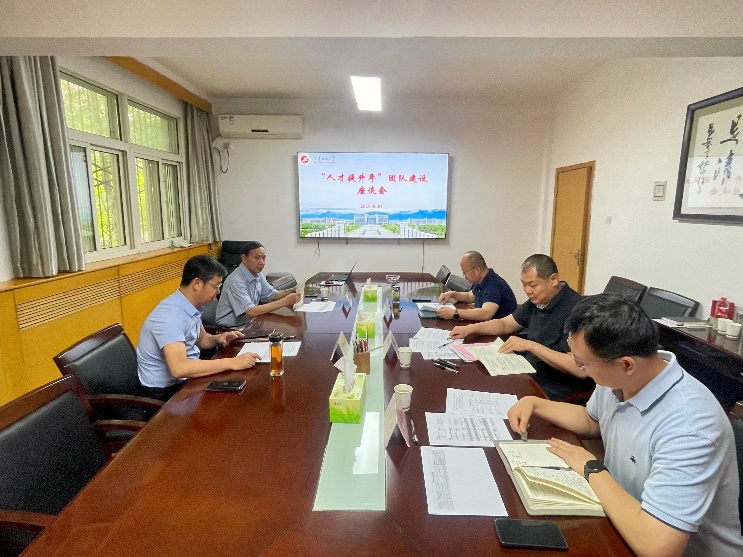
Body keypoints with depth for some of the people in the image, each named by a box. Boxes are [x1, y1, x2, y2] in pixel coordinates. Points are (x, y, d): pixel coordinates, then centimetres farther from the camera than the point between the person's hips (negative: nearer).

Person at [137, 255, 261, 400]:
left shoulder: (192, 306, 1)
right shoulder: (171, 315, -27)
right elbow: (178, 368, -37)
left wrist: (217, 339, -4)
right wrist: (231, 363, -34)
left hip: (187, 377, 8)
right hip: (166, 389, -8)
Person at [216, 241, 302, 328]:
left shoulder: (258, 275, 3)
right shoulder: (236, 280, -23)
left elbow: (273, 295, 12)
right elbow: (251, 312, -30)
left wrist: (291, 291, -8)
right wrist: (284, 301, -31)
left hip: (248, 323, 8)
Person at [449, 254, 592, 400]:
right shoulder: (537, 301, 5)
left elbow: (581, 369, -28)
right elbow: (505, 324, 17)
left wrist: (530, 345, -27)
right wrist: (470, 329, 2)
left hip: (557, 388, -8)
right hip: (530, 374, 8)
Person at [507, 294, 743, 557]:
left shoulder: (687, 428, -33)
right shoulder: (617, 378, -10)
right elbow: (591, 421, 12)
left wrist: (592, 469, -24)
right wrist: (535, 403, -2)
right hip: (624, 520, 6)